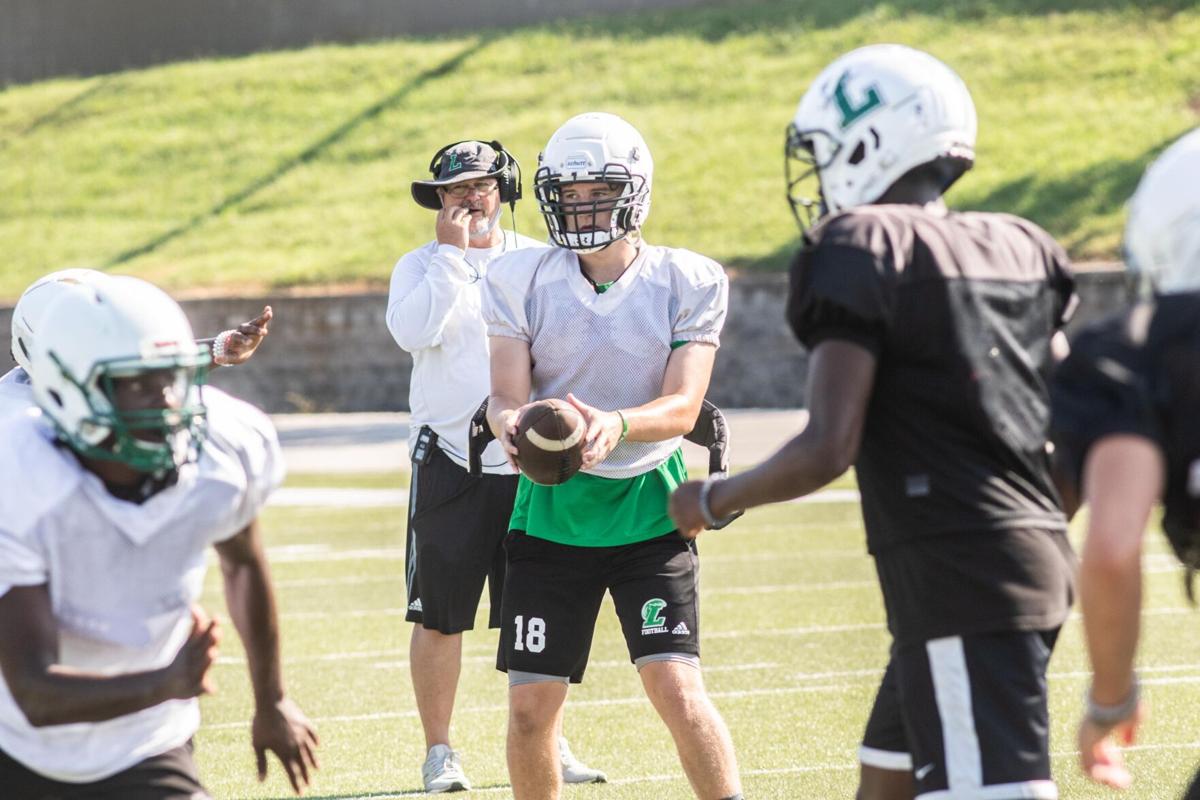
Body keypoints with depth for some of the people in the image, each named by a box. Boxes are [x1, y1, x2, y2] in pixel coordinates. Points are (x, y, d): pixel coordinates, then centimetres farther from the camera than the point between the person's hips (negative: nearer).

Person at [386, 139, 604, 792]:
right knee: (438, 614, 0)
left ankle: (546, 744, 16)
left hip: (528, 462, 2)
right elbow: (413, 332, -18)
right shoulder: (421, 266, 1)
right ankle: (438, 751, 10)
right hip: (448, 462, -2)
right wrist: (451, 251, -14)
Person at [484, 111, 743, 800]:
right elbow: (507, 394, -5)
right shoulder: (523, 281, 0)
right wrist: (512, 421, -31)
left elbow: (683, 406, -12)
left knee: (679, 690, -15)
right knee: (531, 706, 1)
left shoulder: (687, 283, -4)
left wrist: (615, 426, -33)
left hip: (648, 510, -2)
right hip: (552, 510, 2)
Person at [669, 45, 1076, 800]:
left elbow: (827, 449, -14)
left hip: (956, 582, -9)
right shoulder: (1021, 249, 14)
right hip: (1037, 555, 9)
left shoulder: (864, 249, -8)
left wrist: (713, 501, 2)